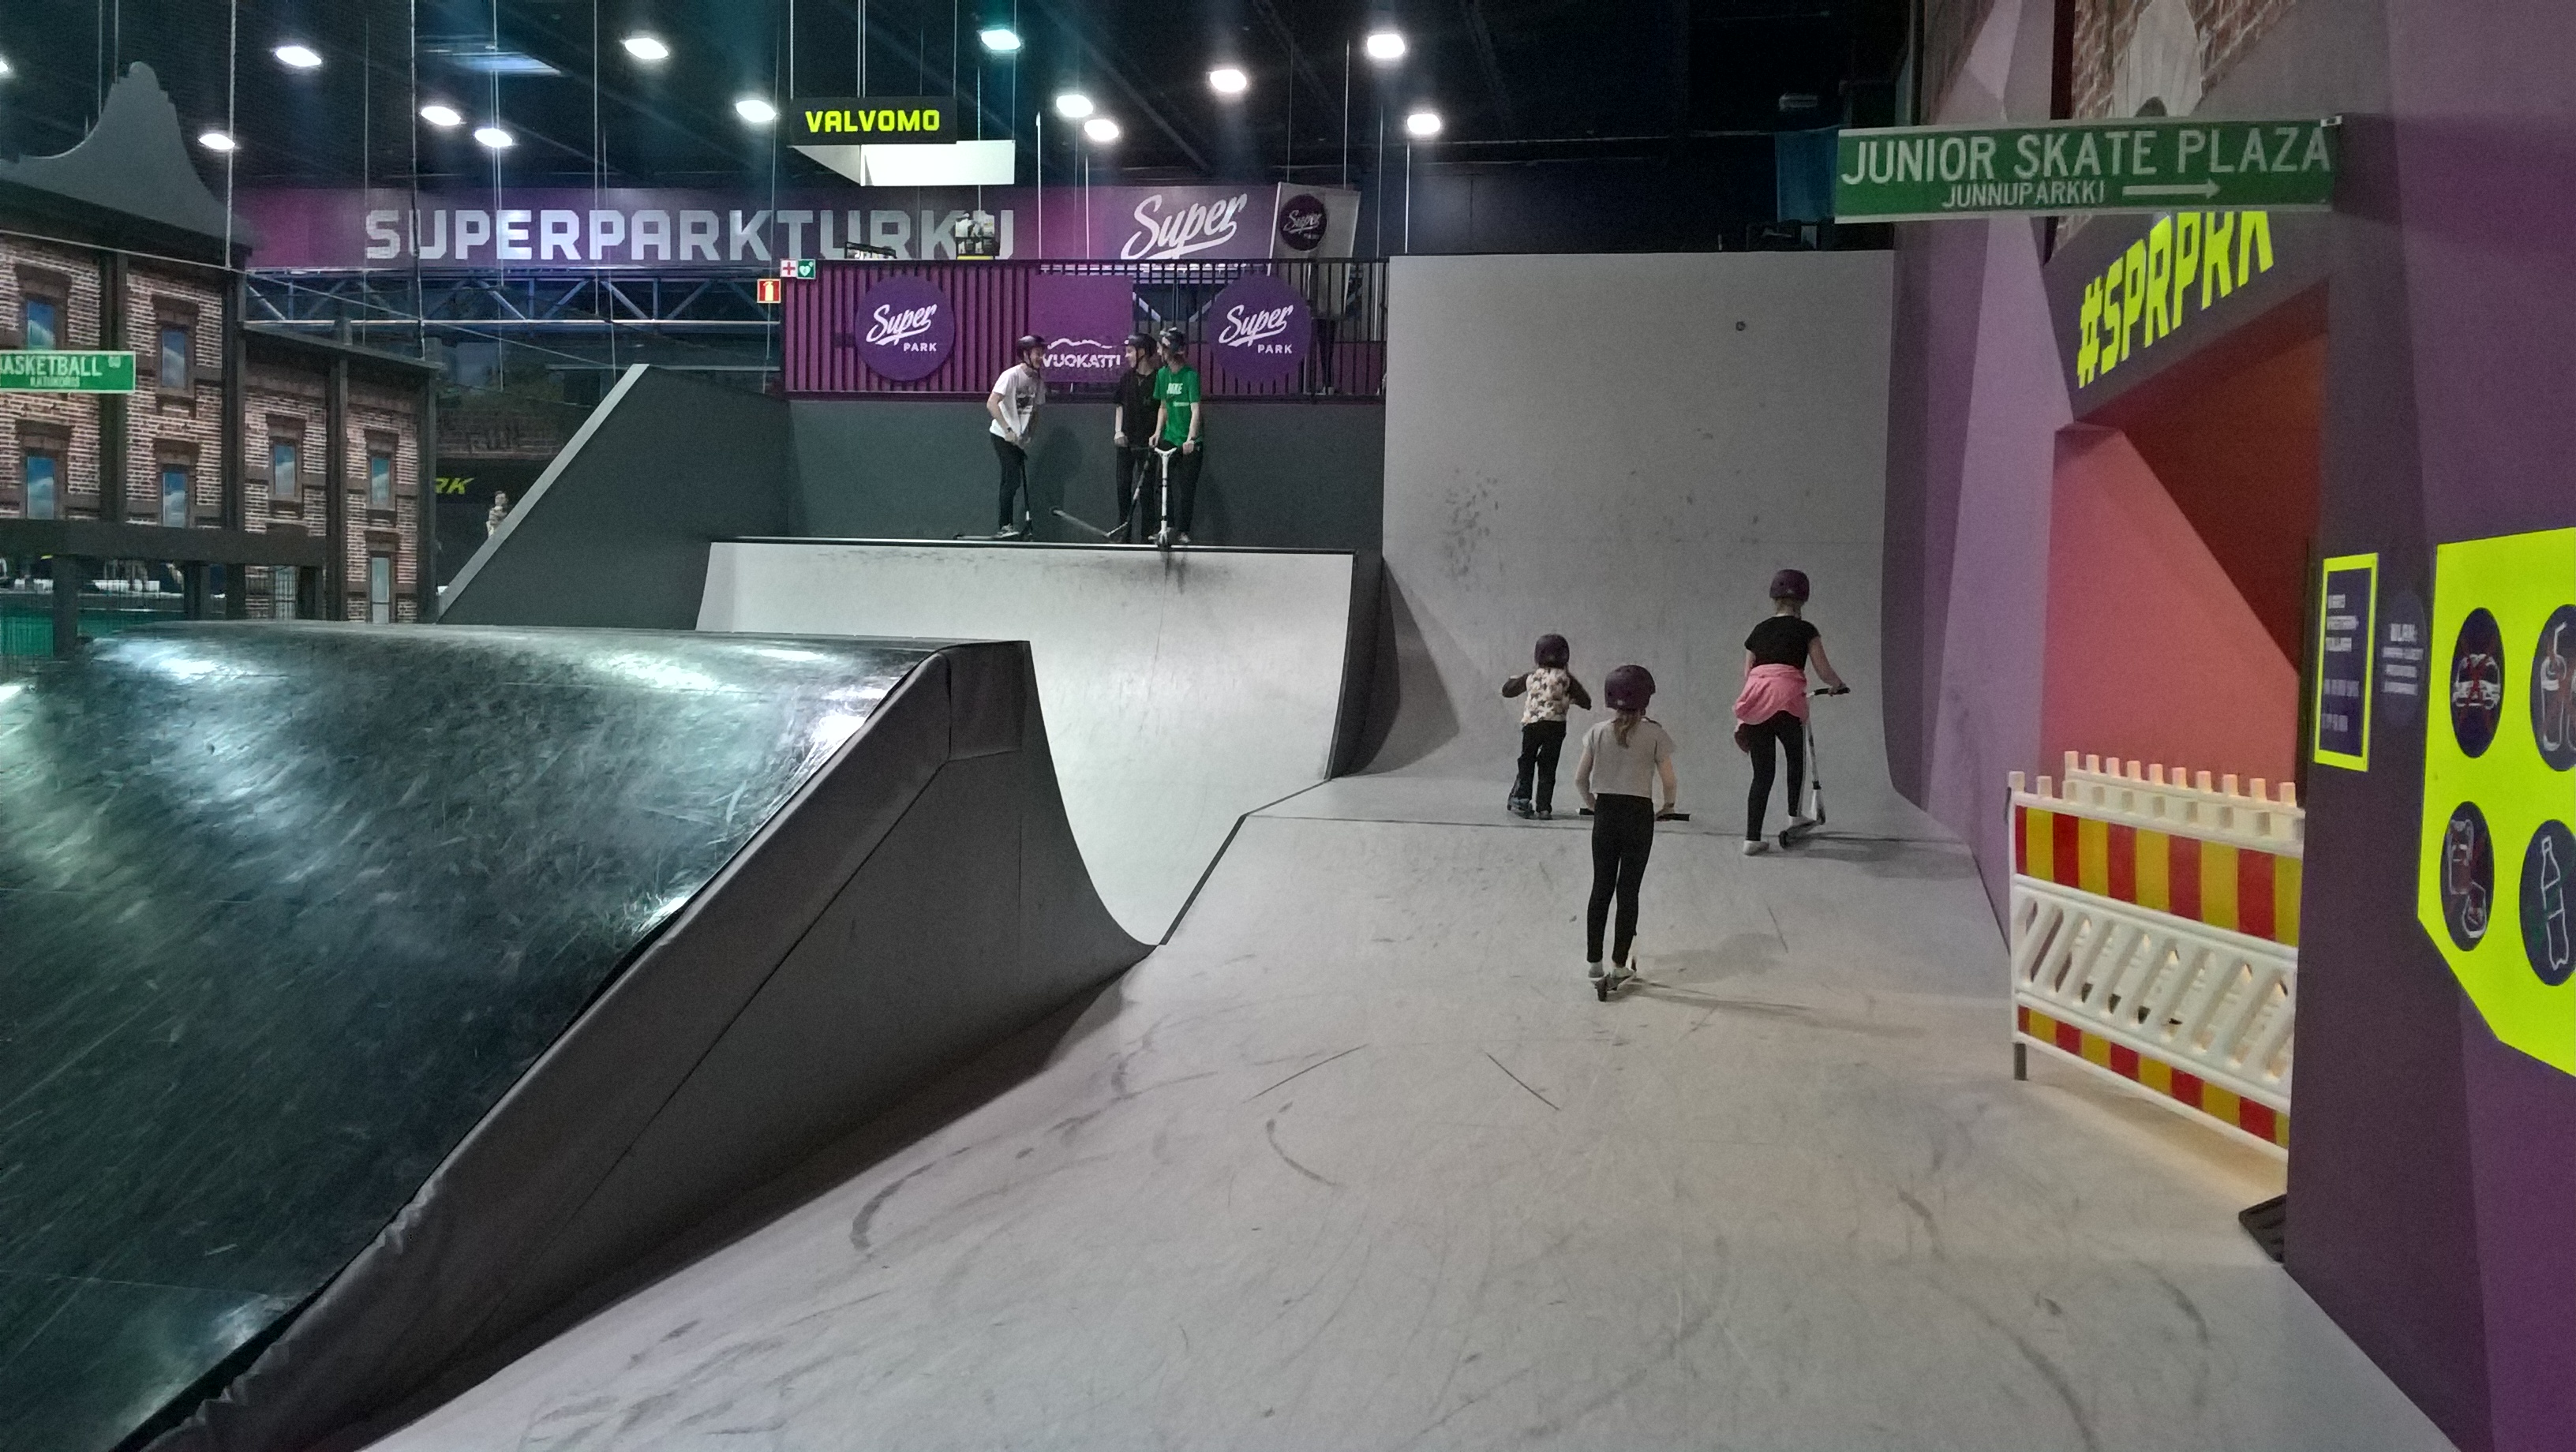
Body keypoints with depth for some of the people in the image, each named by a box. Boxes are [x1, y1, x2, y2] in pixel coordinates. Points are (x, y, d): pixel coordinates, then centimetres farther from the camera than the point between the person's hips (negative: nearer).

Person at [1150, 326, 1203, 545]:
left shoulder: (1190, 375, -12)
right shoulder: (1163, 374, 7)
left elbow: (1196, 410, -18)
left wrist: (1190, 438, -29)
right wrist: (1158, 432, 5)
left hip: (1189, 444, -5)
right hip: (1169, 439, 5)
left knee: (1186, 487, -1)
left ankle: (1182, 531, 6)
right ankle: (1168, 525, 8)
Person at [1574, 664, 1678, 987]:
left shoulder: (1598, 733, 0)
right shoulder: (1654, 735, -7)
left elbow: (1580, 778, 3)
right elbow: (1669, 783, -6)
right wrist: (1667, 806, 14)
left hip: (1605, 813, 2)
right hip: (1639, 815, -2)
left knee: (1601, 887, 11)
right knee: (1628, 890, 4)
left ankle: (1593, 961, 15)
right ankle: (1619, 965, 6)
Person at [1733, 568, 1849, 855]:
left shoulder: (1759, 631, 19)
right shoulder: (1805, 630, 7)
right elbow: (1824, 671, 9)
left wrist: (1744, 721, 26)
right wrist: (1838, 685, 31)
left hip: (1754, 704, 4)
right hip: (1786, 702, -4)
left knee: (1762, 772, 9)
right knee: (1796, 757, 24)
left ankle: (1751, 838, 7)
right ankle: (1794, 816, 32)